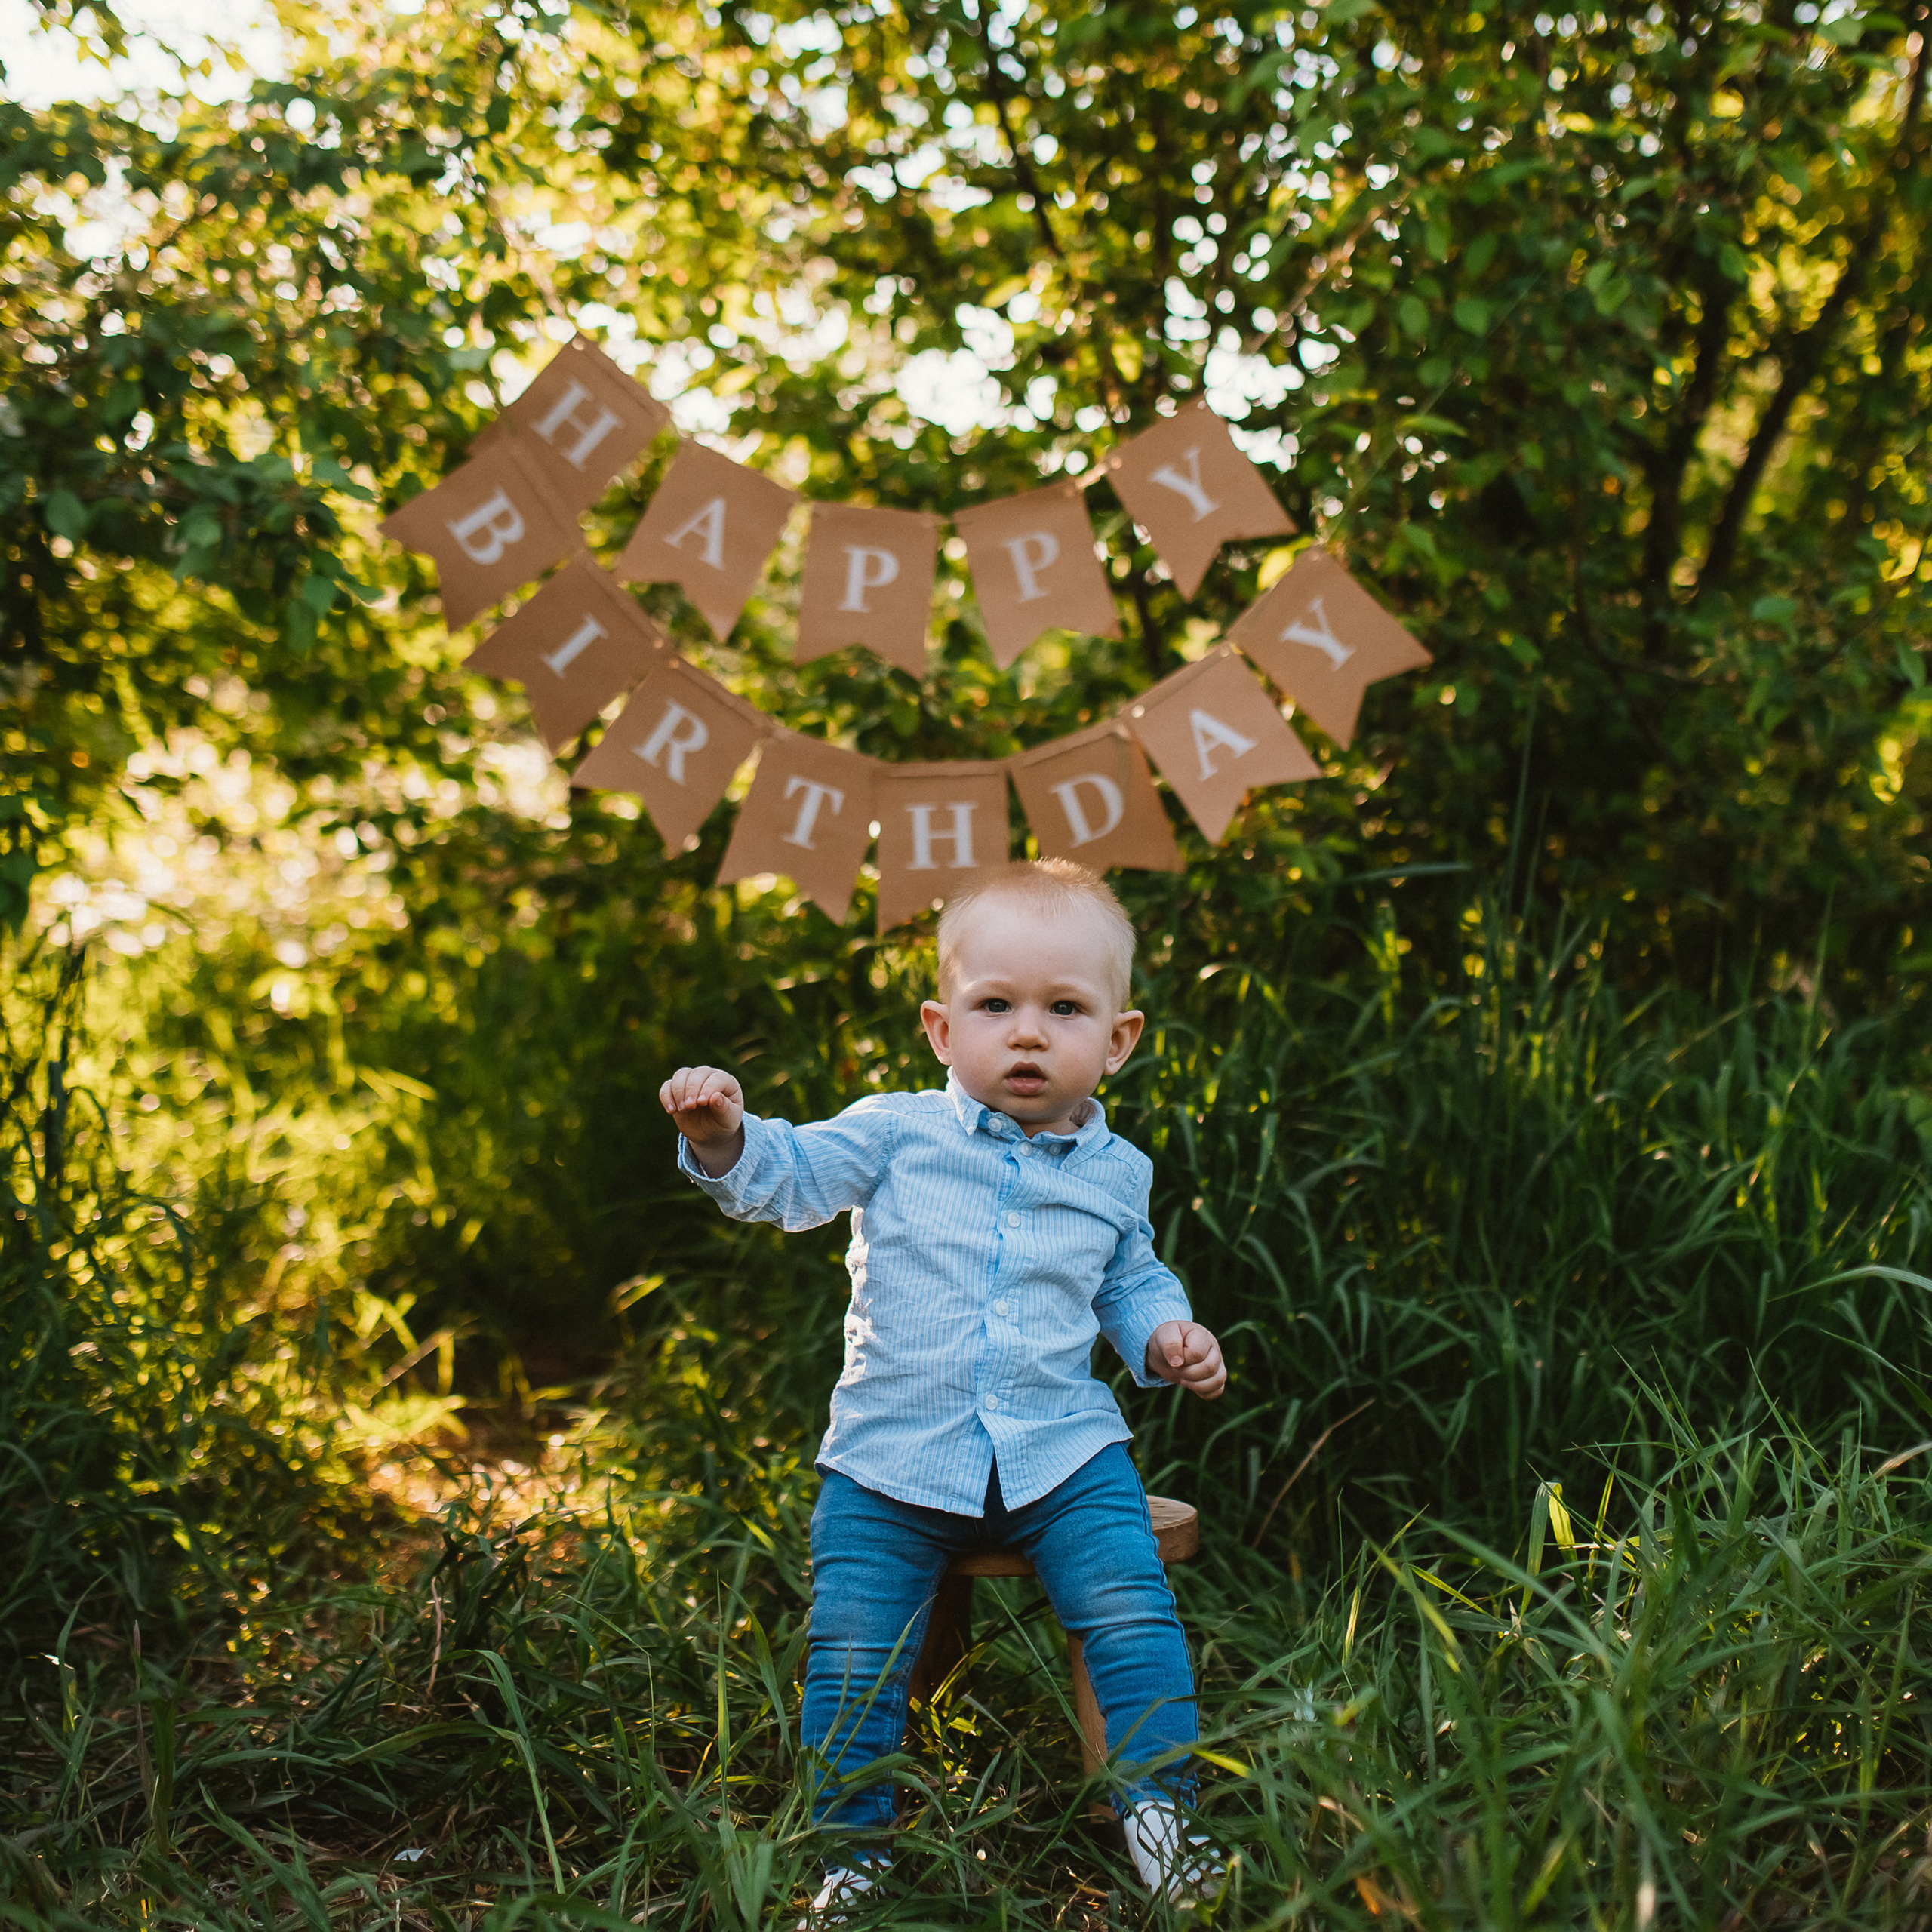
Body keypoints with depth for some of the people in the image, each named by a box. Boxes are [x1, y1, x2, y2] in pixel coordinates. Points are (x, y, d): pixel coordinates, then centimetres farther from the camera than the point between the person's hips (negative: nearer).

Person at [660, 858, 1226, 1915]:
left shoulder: (1114, 1172, 7)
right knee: (852, 1653, -6)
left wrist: (1166, 1336, 4)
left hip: (1060, 1451, 1)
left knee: (1133, 1615, -12)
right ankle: (854, 1845, 12)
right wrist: (726, 1137, -23)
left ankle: (1156, 1804, 4)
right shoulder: (897, 1133, -1)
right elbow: (791, 1177, -3)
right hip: (892, 1456, -1)